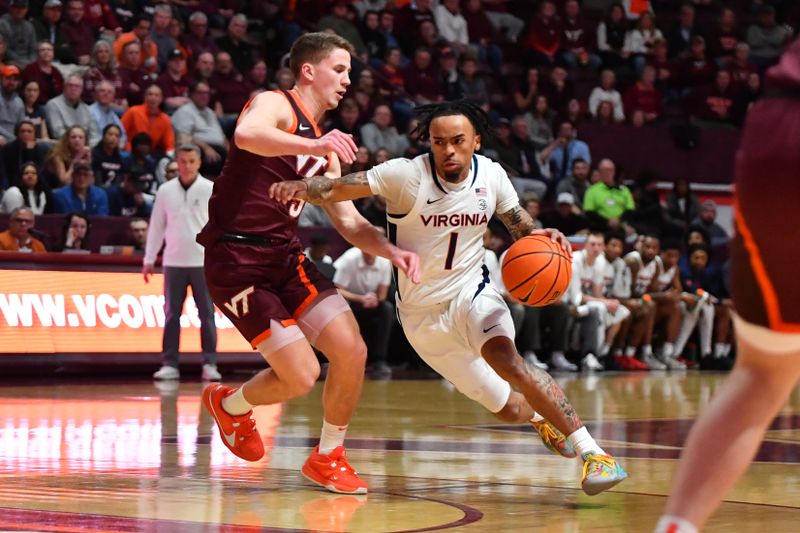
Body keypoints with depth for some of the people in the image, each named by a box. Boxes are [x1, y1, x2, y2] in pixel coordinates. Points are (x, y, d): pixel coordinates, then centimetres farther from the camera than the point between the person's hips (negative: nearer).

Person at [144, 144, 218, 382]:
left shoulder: (211, 190, 0)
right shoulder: (165, 191, 6)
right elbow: (156, 226, 10)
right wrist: (149, 259, 8)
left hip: (203, 262, -2)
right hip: (173, 262, 2)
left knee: (207, 315, -2)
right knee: (171, 315, 2)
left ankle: (209, 364, 1)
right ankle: (170, 364, 6)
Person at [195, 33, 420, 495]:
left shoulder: (326, 148, 19)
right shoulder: (274, 105, -6)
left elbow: (348, 221, 17)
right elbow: (246, 134, -31)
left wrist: (392, 251, 0)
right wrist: (314, 145, -34)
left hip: (286, 257, 8)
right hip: (237, 260, -8)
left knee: (352, 351, -6)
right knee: (301, 376, -12)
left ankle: (328, 458, 15)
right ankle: (231, 405, 21)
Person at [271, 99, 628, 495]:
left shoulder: (491, 175, -8)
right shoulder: (407, 175, -19)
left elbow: (521, 226, 7)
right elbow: (338, 188, -25)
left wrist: (541, 237, -16)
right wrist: (300, 187, -46)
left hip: (472, 294, 0)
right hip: (423, 312, 0)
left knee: (507, 361, -33)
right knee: (508, 410, 4)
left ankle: (593, 452, -27)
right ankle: (541, 417, 44)